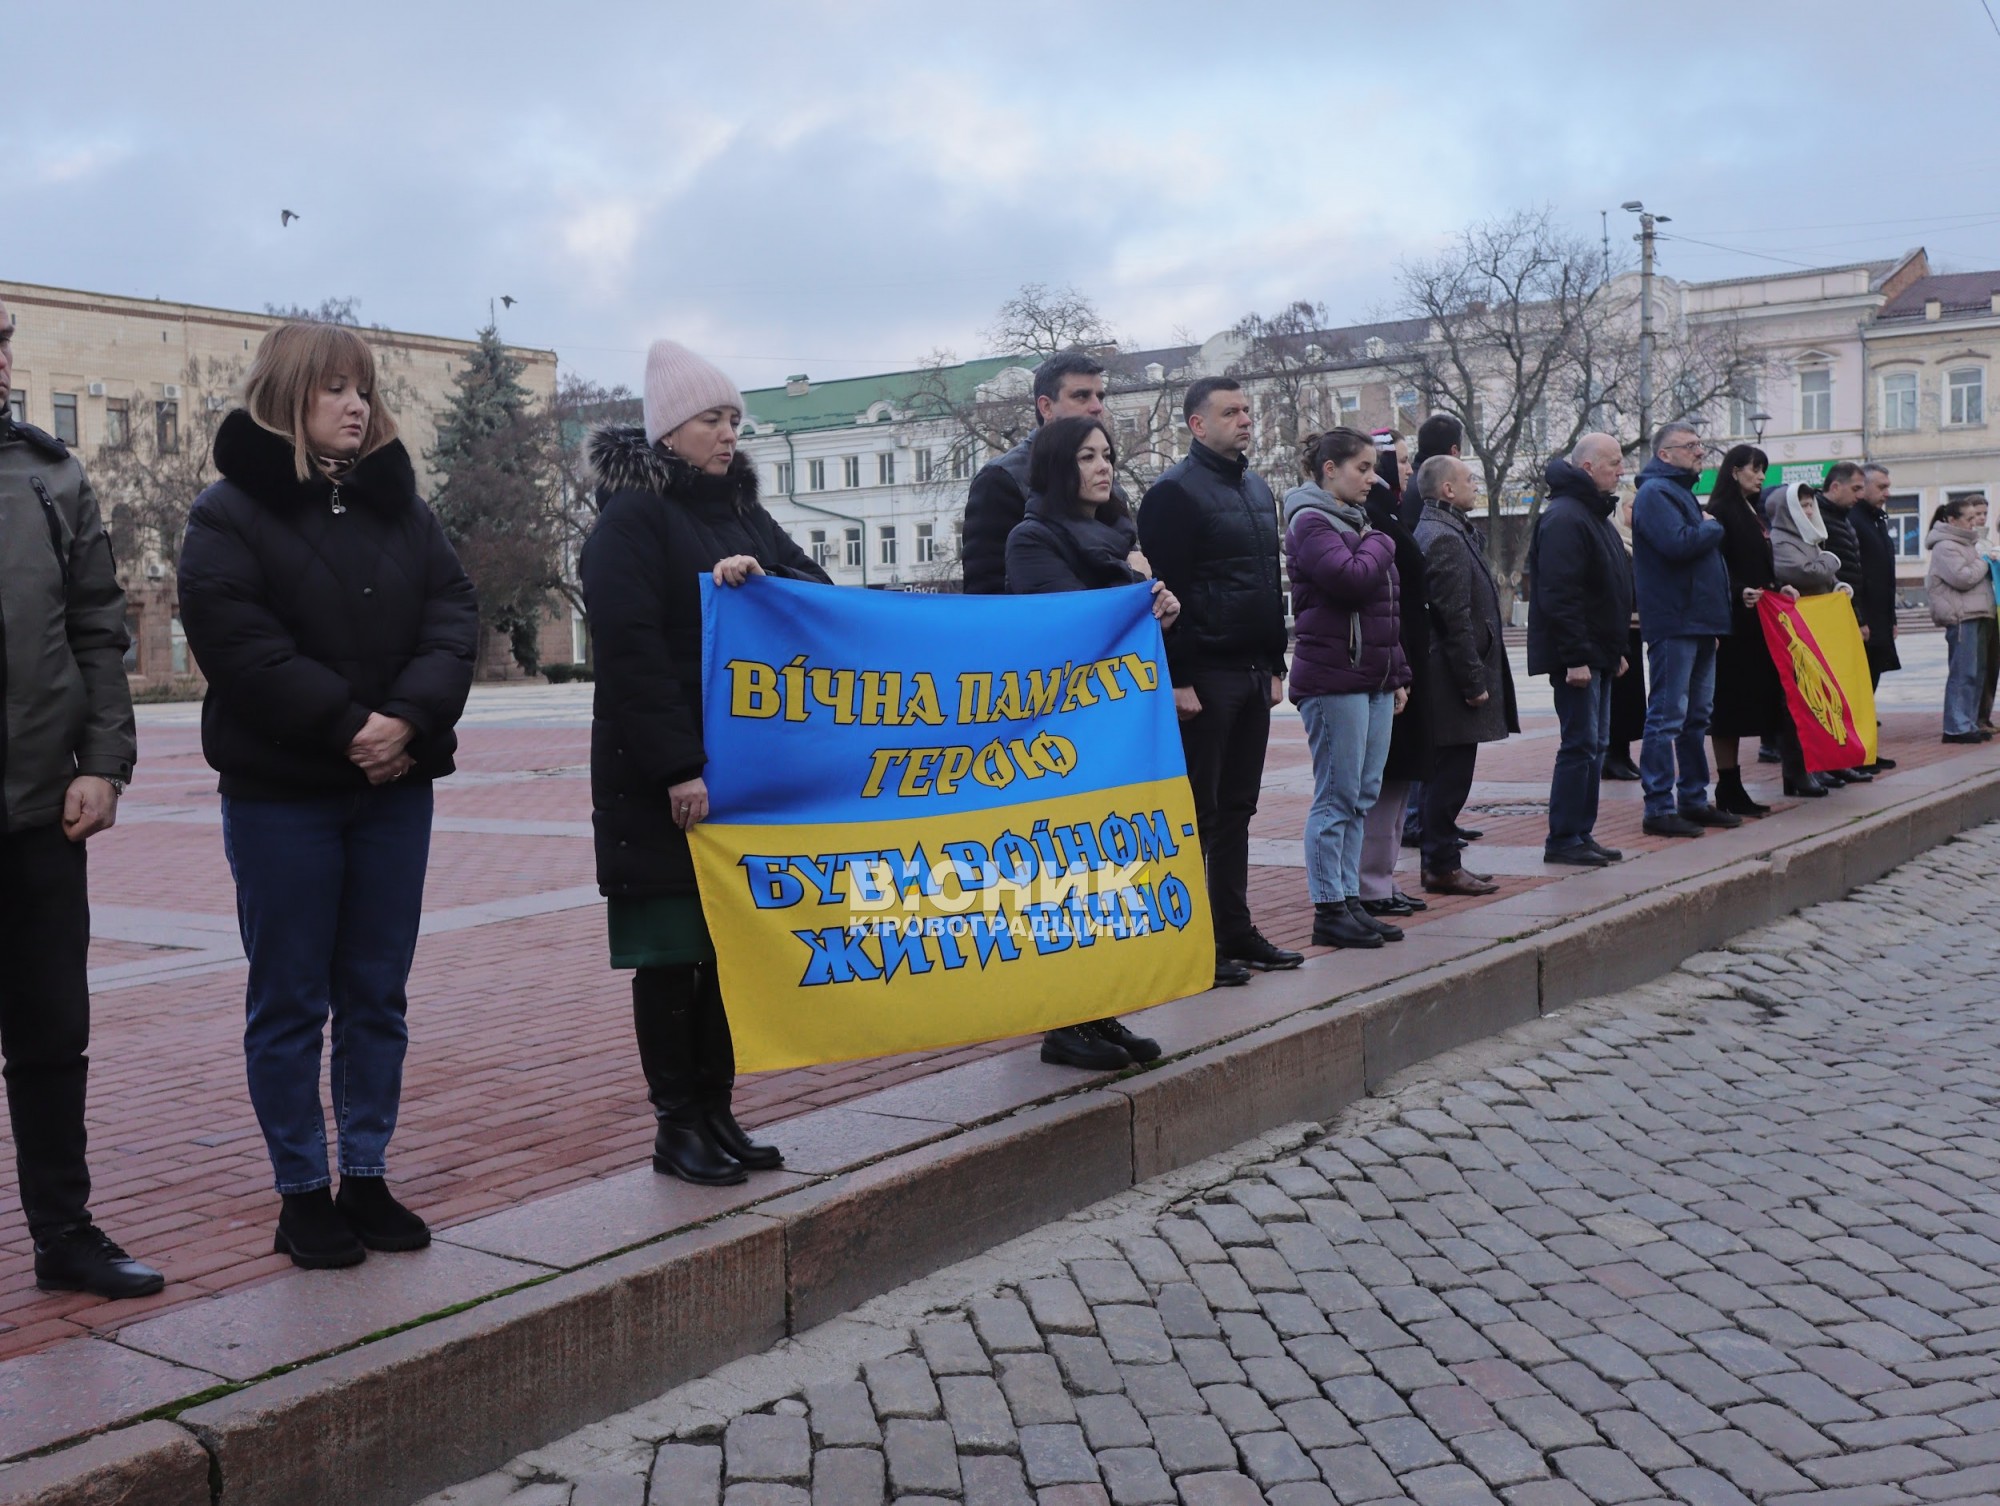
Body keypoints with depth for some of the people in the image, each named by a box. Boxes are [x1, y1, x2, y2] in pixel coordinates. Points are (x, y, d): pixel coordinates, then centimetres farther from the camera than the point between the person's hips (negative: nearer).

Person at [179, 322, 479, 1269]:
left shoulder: (400, 507, 11)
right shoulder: (230, 514, -3)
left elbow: (452, 618, 0)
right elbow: (239, 644, -15)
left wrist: (408, 718, -16)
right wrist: (349, 725, -21)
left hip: (396, 788, 5)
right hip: (280, 793, -4)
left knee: (378, 996, 10)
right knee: (289, 1003, 4)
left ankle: (367, 1179, 21)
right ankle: (303, 1196, 14)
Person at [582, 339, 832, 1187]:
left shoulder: (741, 512, 15)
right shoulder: (632, 516, -7)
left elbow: (820, 594, 6)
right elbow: (631, 649, -16)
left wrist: (763, 573, -16)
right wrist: (678, 768, -21)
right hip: (659, 777, -6)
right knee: (672, 949, 1)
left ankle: (716, 1110, 20)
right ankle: (676, 1125, 11)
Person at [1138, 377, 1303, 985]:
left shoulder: (1258, 490, 17)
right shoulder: (1175, 492, -9)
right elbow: (1166, 591, -15)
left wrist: (1276, 663, 16)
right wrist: (1177, 679, -19)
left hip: (1252, 676, 8)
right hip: (1203, 677, -8)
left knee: (1236, 809, 12)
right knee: (1198, 813, -2)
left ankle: (1235, 932, 19)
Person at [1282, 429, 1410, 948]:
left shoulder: (1355, 520, 20)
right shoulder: (1311, 521, -8)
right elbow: (1350, 579, -25)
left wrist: (1397, 674, 18)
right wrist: (1380, 544, -5)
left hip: (1373, 680, 9)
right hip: (1333, 678, -9)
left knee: (1363, 796, 9)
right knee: (1337, 797, -6)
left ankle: (1349, 900, 15)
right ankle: (1329, 910, 0)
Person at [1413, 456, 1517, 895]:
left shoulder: (1448, 531, 17)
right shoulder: (1445, 538, -16)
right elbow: (1455, 619, -21)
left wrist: (1478, 676, 21)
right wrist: (1474, 681, -20)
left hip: (1447, 678, 11)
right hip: (1451, 679, -11)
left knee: (1447, 775, 14)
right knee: (1450, 775, -4)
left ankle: (1442, 860, 21)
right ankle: (1442, 867, 1)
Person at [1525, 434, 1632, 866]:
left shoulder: (1594, 514, 18)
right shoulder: (1564, 518, -16)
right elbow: (1559, 596, -23)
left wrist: (1616, 650, 23)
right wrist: (1575, 657, -25)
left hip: (1597, 654, 10)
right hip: (1577, 656, -10)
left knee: (1594, 744, 12)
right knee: (1580, 744, -8)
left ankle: (1581, 833, 18)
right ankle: (1563, 839, -1)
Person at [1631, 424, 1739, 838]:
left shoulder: (1680, 492, 21)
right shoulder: (1655, 492, -10)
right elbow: (1678, 543, -25)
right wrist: (1713, 528, -8)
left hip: (1699, 621, 10)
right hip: (1673, 621, -10)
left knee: (1696, 716, 14)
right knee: (1667, 717, -8)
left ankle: (1694, 800, 22)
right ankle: (1659, 808, -5)